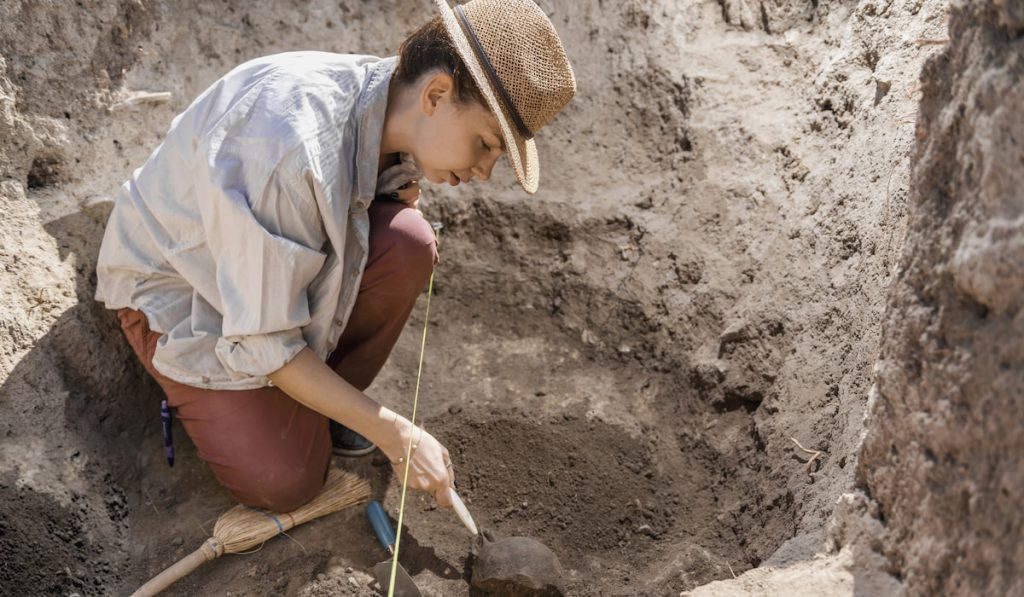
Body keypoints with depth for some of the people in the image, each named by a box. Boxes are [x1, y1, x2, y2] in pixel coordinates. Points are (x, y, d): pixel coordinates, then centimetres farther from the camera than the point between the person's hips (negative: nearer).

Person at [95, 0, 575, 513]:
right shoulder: (292, 148, -40)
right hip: (178, 289, -6)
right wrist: (396, 435, -27)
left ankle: (320, 404, -2)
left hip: (290, 254, 6)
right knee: (285, 482, -17)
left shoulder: (390, 106, -18)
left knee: (407, 243, -25)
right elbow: (263, 343, -32)